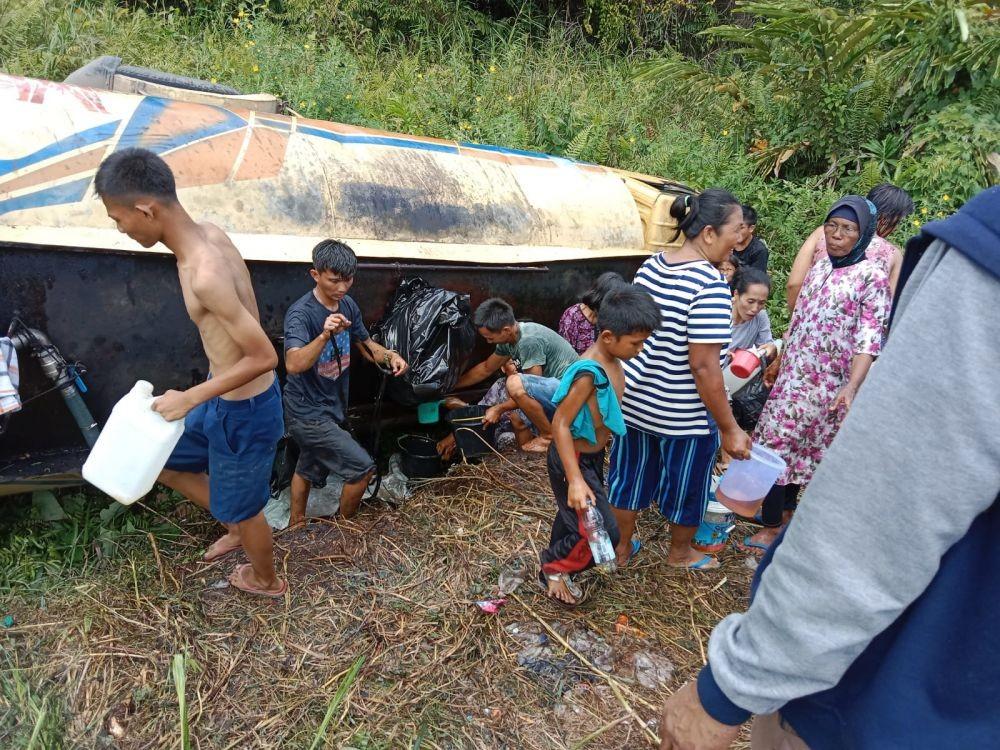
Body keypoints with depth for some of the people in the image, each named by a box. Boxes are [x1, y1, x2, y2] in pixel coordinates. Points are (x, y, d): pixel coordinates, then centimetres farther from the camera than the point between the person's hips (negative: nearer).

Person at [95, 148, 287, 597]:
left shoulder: (205, 275, -33)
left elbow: (264, 357, -30)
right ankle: (236, 528, 45)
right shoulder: (209, 234, -4)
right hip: (227, 397, 9)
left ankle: (265, 580, 45)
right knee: (161, 461, 27)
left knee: (241, 506, 16)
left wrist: (190, 399, -19)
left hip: (243, 411, -9)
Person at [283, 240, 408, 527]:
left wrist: (389, 356, -9)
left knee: (309, 467, 24)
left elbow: (365, 344, 11)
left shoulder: (348, 305, -1)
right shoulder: (301, 313, -25)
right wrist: (325, 334, -54)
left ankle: (296, 526, 44)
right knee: (362, 467, -6)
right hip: (308, 413, -8)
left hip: (332, 406, 8)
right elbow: (293, 365, -39)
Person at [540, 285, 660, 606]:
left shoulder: (612, 361, -3)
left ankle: (556, 567, 48)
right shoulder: (589, 372, -30)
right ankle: (553, 566, 17)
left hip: (592, 455, 9)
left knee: (572, 515, 26)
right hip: (573, 460, -9)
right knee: (603, 533, -7)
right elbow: (560, 424, -29)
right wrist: (575, 480, -32)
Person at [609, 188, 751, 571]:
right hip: (684, 414, -6)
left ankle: (621, 548, 39)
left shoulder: (649, 266, -1)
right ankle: (680, 552, 43)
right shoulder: (710, 285, -25)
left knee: (630, 475, 21)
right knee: (685, 482, 19)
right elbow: (704, 367, -26)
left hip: (635, 399, 7)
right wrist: (729, 428, -17)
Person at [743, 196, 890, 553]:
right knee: (791, 443, 14)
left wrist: (852, 386, -26)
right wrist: (779, 359, 20)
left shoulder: (872, 275, -10)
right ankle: (785, 510, 32)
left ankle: (772, 527, 8)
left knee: (778, 444, -5)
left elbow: (869, 338, -15)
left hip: (828, 382, -6)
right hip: (794, 373, 6)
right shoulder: (820, 266, 9)